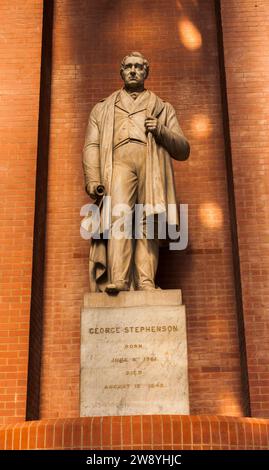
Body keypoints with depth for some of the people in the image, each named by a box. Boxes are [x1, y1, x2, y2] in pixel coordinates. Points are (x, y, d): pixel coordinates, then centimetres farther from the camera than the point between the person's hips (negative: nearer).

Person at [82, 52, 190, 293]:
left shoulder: (163, 109, 28)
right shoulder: (103, 108, 28)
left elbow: (183, 150, 19)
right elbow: (91, 146, 15)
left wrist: (161, 131, -1)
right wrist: (92, 179, -3)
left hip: (152, 166, 1)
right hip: (119, 164, -1)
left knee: (147, 224, -13)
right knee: (120, 217, -22)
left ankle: (146, 284, -18)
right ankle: (118, 281, -30)